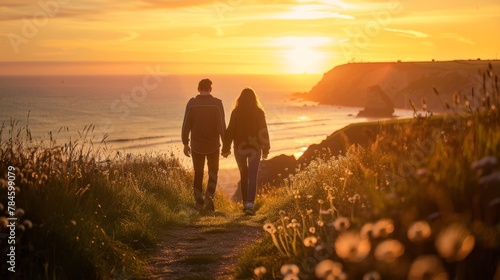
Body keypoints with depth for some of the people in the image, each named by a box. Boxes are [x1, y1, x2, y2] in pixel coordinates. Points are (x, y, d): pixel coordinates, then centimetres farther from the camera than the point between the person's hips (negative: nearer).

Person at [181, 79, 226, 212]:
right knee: (213, 172, 16)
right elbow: (222, 126, -13)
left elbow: (186, 125, -5)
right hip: (213, 145, -1)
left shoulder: (192, 103, -7)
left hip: (196, 146, 1)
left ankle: (199, 202, 16)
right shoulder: (217, 103, -10)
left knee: (198, 174, 15)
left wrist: (185, 144, 5)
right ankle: (209, 197, -4)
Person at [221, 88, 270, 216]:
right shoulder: (259, 113, -5)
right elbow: (264, 132, -3)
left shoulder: (236, 112, -5)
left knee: (244, 175, 17)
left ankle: (245, 203, 21)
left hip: (240, 148, 1)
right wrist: (265, 149, 6)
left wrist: (226, 148, 1)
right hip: (254, 148, -1)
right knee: (252, 177, -1)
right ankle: (250, 204, -16)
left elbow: (230, 131, -5)